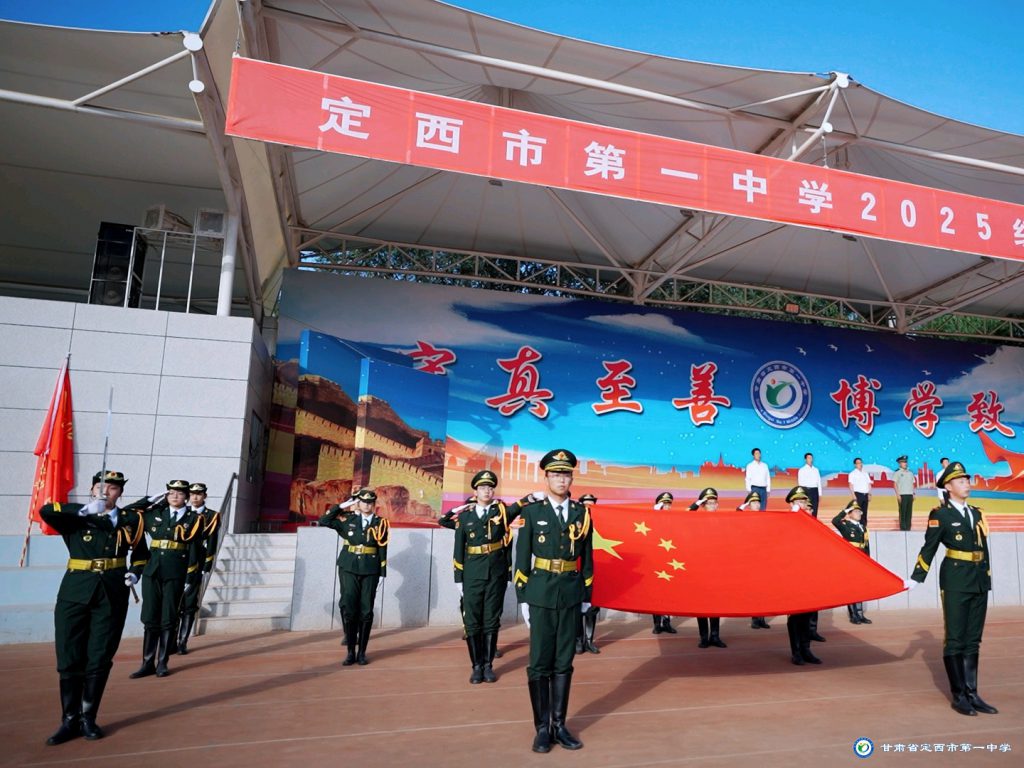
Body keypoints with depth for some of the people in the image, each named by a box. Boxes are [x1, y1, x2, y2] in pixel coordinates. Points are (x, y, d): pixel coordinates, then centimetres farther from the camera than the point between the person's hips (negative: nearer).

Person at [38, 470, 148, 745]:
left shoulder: (131, 520, 7)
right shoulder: (76, 518, 3)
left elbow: (141, 553, 19)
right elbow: (45, 511, -17)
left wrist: (135, 573, 2)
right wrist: (85, 510, -24)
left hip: (112, 595, 1)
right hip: (75, 593, -1)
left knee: (100, 659, 5)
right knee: (69, 658, 3)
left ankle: (88, 718, 20)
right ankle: (70, 720, 17)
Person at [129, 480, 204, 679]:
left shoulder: (194, 519, 2)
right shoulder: (155, 513, 11)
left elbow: (194, 551, -2)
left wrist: (190, 578, -7)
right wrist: (153, 499, 8)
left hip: (175, 574, -3)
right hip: (152, 572, 3)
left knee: (168, 620, 4)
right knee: (150, 619, 6)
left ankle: (162, 663, 15)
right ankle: (147, 663, 15)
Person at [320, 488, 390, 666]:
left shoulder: (380, 523, 2)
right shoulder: (347, 519, 3)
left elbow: (383, 550, 2)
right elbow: (323, 521, -2)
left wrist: (382, 573, -1)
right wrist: (341, 506, -5)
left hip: (370, 572, 0)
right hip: (349, 569, 0)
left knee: (366, 612, 2)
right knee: (349, 610, -1)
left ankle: (362, 653, 13)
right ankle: (351, 652, 10)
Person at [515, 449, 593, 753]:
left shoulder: (581, 512, 4)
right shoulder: (532, 511, -3)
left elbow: (586, 557, 8)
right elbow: (522, 557, -2)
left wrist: (586, 596, 6)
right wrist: (522, 597, -5)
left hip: (570, 596, 2)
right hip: (541, 595, -2)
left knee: (564, 662, 9)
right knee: (540, 663, 3)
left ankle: (559, 725, 20)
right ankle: (542, 728, 14)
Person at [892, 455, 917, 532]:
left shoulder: (910, 473, 17)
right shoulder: (897, 473, 2)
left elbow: (913, 484, 19)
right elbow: (895, 484, -2)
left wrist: (913, 494, 9)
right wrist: (898, 494, -10)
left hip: (910, 494, 5)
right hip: (902, 495, -5)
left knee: (909, 512, 3)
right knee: (902, 512, -6)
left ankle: (908, 527, 8)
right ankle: (902, 527, -4)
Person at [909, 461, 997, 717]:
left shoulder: (976, 513, 13)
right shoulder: (940, 514, -6)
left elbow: (984, 548, 15)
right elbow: (928, 549, -7)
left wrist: (986, 577, 12)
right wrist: (916, 578, -10)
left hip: (979, 582, 6)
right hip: (955, 582, -6)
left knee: (972, 640, 11)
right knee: (955, 640, 0)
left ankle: (972, 694, 17)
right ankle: (959, 696, 7)